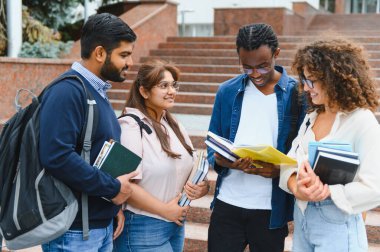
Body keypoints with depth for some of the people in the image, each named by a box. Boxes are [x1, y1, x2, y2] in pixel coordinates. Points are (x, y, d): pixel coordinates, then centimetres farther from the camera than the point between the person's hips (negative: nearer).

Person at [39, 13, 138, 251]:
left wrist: (115, 205, 10)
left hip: (102, 224, 9)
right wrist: (113, 188, -19)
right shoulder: (67, 91, -18)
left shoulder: (97, 92, 12)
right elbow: (57, 156, -29)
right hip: (73, 230, -9)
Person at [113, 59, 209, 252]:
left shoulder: (174, 126, 10)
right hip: (143, 227, -7)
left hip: (176, 224, 7)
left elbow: (189, 167, 18)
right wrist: (165, 210, -14)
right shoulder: (131, 126, -15)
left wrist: (202, 186, -3)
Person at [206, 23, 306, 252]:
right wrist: (221, 160, -15)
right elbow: (213, 146, 7)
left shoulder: (299, 94, -4)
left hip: (272, 209, -2)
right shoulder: (227, 91, 4)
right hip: (227, 204, 2)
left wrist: (281, 170, -21)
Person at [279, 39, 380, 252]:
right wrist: (296, 188, -20)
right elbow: (290, 161, 1)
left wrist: (324, 192, -22)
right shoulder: (312, 117, 9)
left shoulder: (363, 122, -15)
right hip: (301, 220, 7)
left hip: (337, 228, -6)